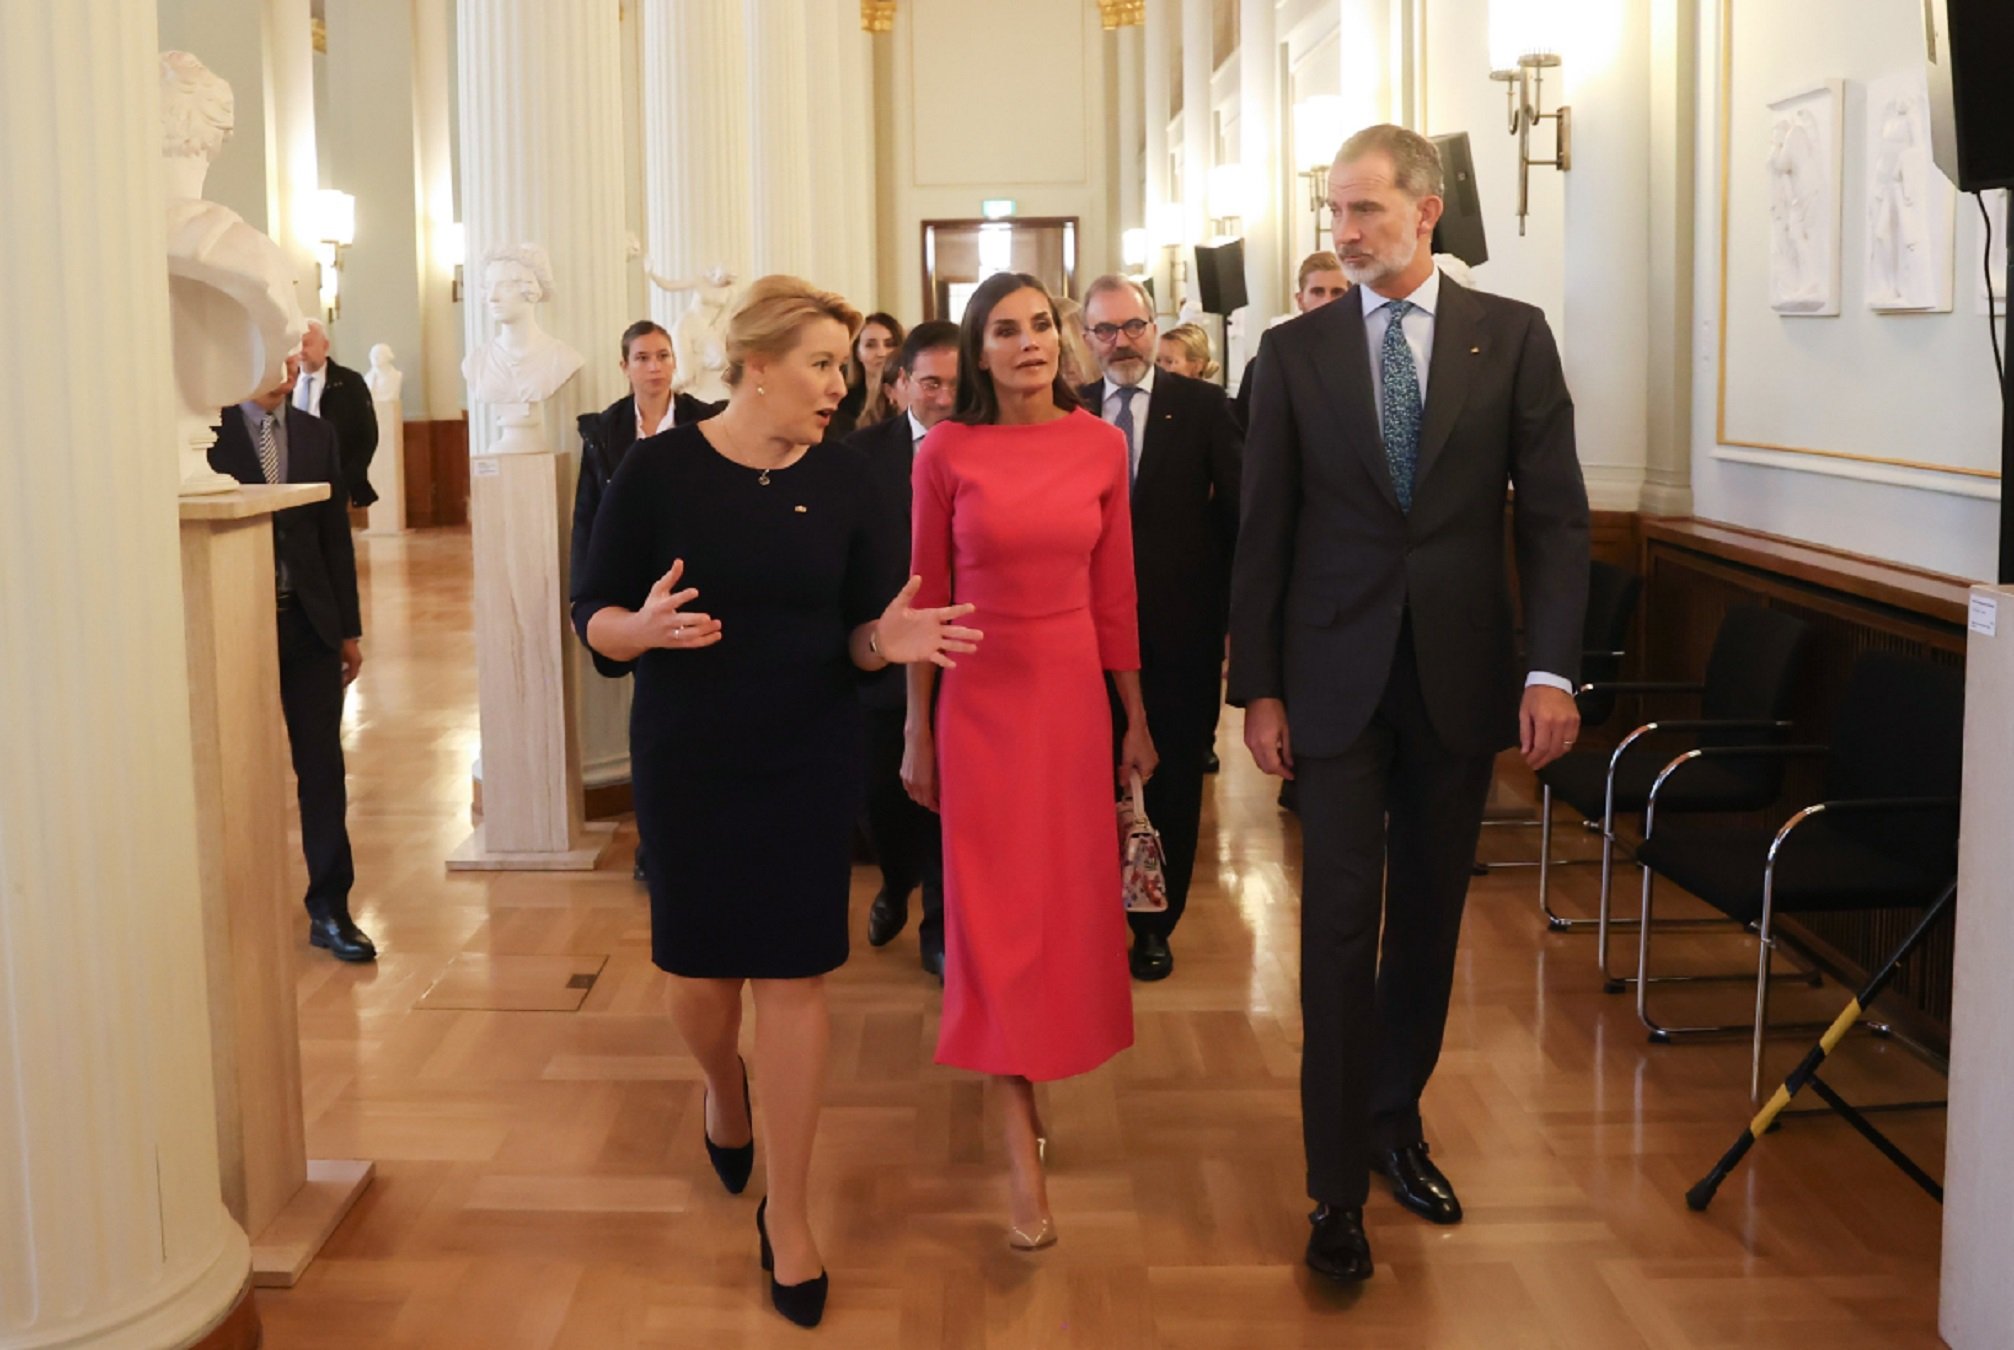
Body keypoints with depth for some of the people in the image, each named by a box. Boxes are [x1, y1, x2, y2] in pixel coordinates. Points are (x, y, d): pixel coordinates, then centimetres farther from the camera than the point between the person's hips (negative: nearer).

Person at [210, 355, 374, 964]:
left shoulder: (316, 434, 9)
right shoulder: (211, 433, -4)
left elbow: (335, 533, 10)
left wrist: (348, 628, 7)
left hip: (309, 622, 3)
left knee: (322, 766, 3)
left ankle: (330, 908, 10)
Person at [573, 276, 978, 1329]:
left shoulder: (842, 479, -2)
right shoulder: (659, 471, -9)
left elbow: (858, 632, 2)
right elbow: (594, 617, -7)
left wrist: (889, 639, -21)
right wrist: (645, 628, -29)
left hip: (811, 761, 1)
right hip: (688, 759, -1)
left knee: (794, 975, 1)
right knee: (698, 969, 10)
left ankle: (787, 1212, 16)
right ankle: (724, 1092, 47)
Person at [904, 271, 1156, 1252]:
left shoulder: (1101, 445, 1)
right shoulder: (947, 452, -5)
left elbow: (1114, 592, 5)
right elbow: (924, 600, -1)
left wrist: (1136, 720, 7)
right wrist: (917, 735, 0)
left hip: (1075, 693, 3)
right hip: (980, 700, -2)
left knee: (1069, 898, 9)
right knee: (995, 910, -1)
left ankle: (1023, 1086, 31)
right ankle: (1023, 1150, 2)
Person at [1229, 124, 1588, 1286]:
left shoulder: (1513, 337, 1)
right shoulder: (1296, 350, 2)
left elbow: (1555, 513, -1)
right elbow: (1265, 529, 2)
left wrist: (1553, 668, -11)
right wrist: (1257, 687, -1)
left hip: (1461, 675, 1)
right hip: (1338, 677, -1)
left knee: (1429, 917, 12)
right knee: (1341, 921, -2)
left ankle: (1396, 1121, 30)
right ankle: (1341, 1181, 7)